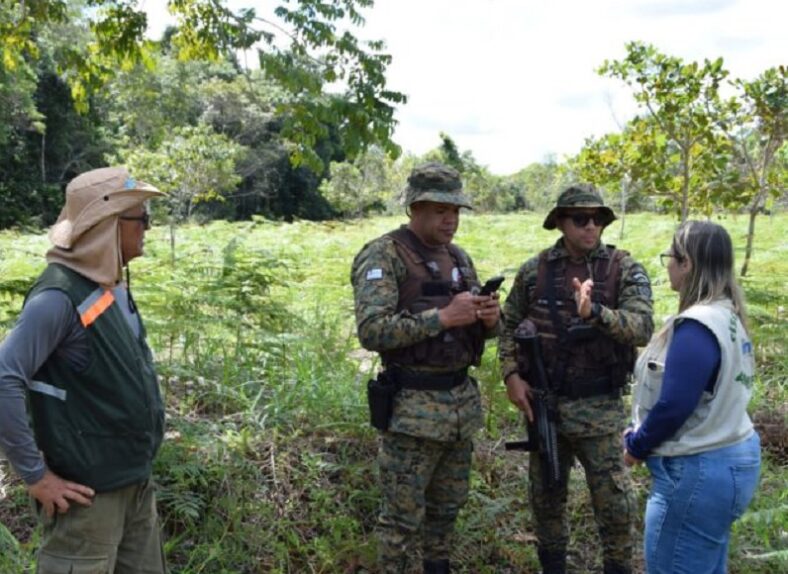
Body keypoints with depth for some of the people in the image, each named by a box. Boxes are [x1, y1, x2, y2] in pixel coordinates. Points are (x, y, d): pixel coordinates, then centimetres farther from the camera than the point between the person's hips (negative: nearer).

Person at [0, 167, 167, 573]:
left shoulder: (112, 285, 7)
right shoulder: (60, 297, -20)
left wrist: (140, 461, 14)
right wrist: (35, 474, -21)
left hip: (135, 481, 8)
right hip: (90, 490, -8)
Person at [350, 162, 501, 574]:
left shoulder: (459, 258, 12)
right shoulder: (382, 256, -11)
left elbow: (479, 328, 17)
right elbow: (372, 331, -22)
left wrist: (490, 317, -7)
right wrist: (443, 316, -24)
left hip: (462, 399, 7)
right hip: (412, 405, -7)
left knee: (448, 505, 20)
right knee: (402, 515, 4)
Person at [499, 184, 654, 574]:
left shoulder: (625, 270, -6)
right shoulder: (534, 271, 0)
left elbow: (642, 327, -19)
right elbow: (508, 325, 9)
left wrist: (596, 312, -36)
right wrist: (511, 376, -4)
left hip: (601, 408, -2)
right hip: (543, 403, 2)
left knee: (615, 501, 5)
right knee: (545, 495, 16)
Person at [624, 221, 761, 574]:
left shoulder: (696, 327, -23)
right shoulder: (729, 316, 7)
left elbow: (673, 406, -24)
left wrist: (636, 445, -6)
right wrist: (641, 436, 12)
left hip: (699, 471, -10)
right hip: (731, 460, 10)